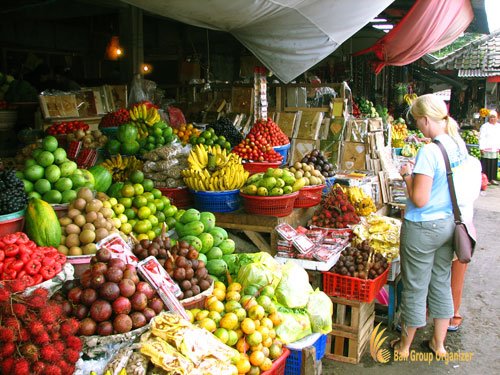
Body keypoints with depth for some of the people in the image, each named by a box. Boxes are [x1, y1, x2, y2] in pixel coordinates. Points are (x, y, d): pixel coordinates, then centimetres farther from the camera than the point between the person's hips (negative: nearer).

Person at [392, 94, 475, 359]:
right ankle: (439, 344, 35)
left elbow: (419, 199, -24)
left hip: (423, 228, -8)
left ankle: (404, 347, 27)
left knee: (415, 288, 8)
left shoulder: (429, 152, -24)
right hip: (448, 224, 8)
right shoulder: (460, 145, 1)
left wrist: (407, 175, -8)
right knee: (442, 283, 19)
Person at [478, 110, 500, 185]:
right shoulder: (485, 126, -4)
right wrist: (481, 148, -14)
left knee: (494, 165, 8)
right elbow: (481, 138, -8)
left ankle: (492, 179, 17)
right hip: (487, 150, -5)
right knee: (486, 165, -4)